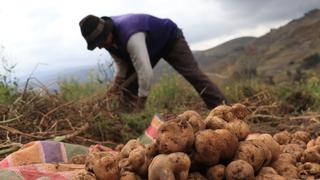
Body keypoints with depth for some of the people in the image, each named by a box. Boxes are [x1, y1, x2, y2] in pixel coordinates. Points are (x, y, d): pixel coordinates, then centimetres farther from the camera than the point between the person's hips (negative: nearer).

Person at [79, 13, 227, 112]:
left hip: (170, 38, -8)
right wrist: (116, 84, -18)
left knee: (192, 74, -18)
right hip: (151, 47, 8)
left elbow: (145, 72, -48)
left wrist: (140, 105, -39)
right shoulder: (108, 37, -17)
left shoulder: (129, 35, -46)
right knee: (129, 82, -2)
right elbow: (122, 63, -2)